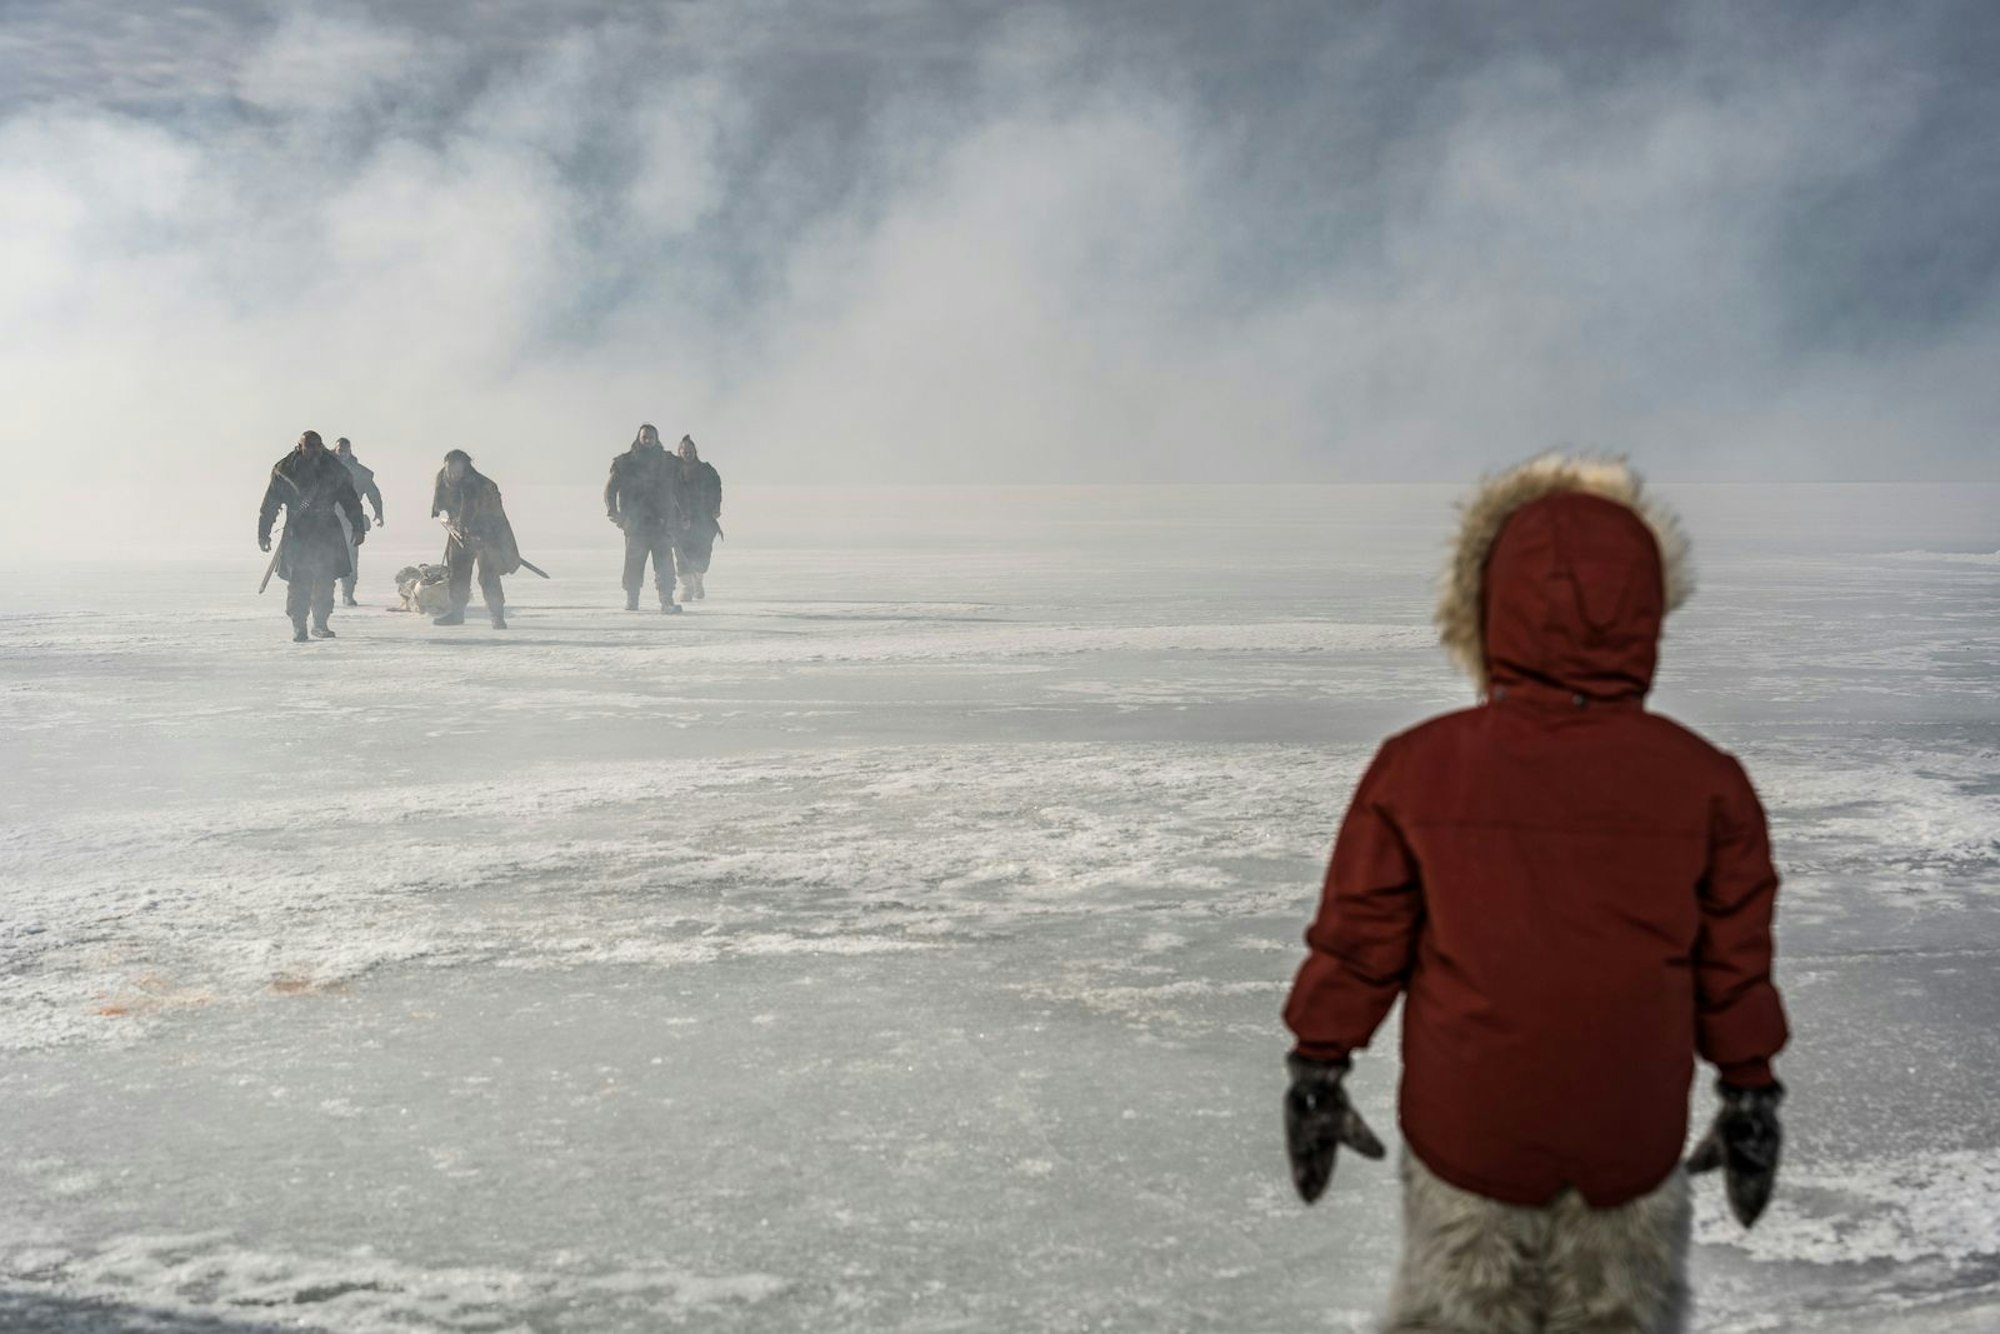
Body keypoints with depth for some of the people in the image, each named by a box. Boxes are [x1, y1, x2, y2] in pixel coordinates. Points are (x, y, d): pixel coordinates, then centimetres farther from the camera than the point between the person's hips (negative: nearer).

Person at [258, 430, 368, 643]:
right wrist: (263, 533, -1)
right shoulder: (284, 472, -1)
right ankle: (298, 627, -2)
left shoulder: (334, 470, 6)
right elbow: (270, 505, 1)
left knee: (325, 581, 5)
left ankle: (320, 624, 18)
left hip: (328, 533, 3)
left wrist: (358, 527, 8)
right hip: (297, 535, -3)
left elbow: (350, 500, 12)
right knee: (298, 583, -8)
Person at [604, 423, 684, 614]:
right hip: (635, 523, -1)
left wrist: (679, 518, 12)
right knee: (634, 564, 1)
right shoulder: (626, 462, 5)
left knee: (664, 564, -10)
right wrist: (612, 511, -7)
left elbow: (677, 491, 17)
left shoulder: (668, 463, 11)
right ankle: (631, 601, 14)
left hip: (661, 522, 1)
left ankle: (667, 601, -13)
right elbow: (611, 488, 7)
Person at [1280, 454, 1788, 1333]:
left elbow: (1357, 941, -4)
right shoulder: (1704, 782, -9)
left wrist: (1317, 1072, 8)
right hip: (1634, 1144, 1)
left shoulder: (1417, 768, -11)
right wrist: (1750, 1095, 13)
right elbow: (1736, 965, 0)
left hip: (1463, 1133, 0)